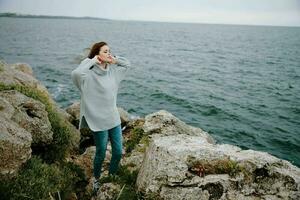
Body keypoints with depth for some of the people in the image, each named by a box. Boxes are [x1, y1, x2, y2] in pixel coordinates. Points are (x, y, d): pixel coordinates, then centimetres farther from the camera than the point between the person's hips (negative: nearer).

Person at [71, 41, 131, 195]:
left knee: (118, 152, 15)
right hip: (99, 122, -6)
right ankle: (96, 179, 40)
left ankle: (112, 176, 42)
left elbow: (127, 64, 18)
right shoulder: (90, 75, -16)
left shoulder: (112, 71, 3)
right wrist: (91, 61, -25)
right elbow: (76, 73, -37)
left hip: (114, 119, 6)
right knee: (101, 154, 12)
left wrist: (115, 60, -1)